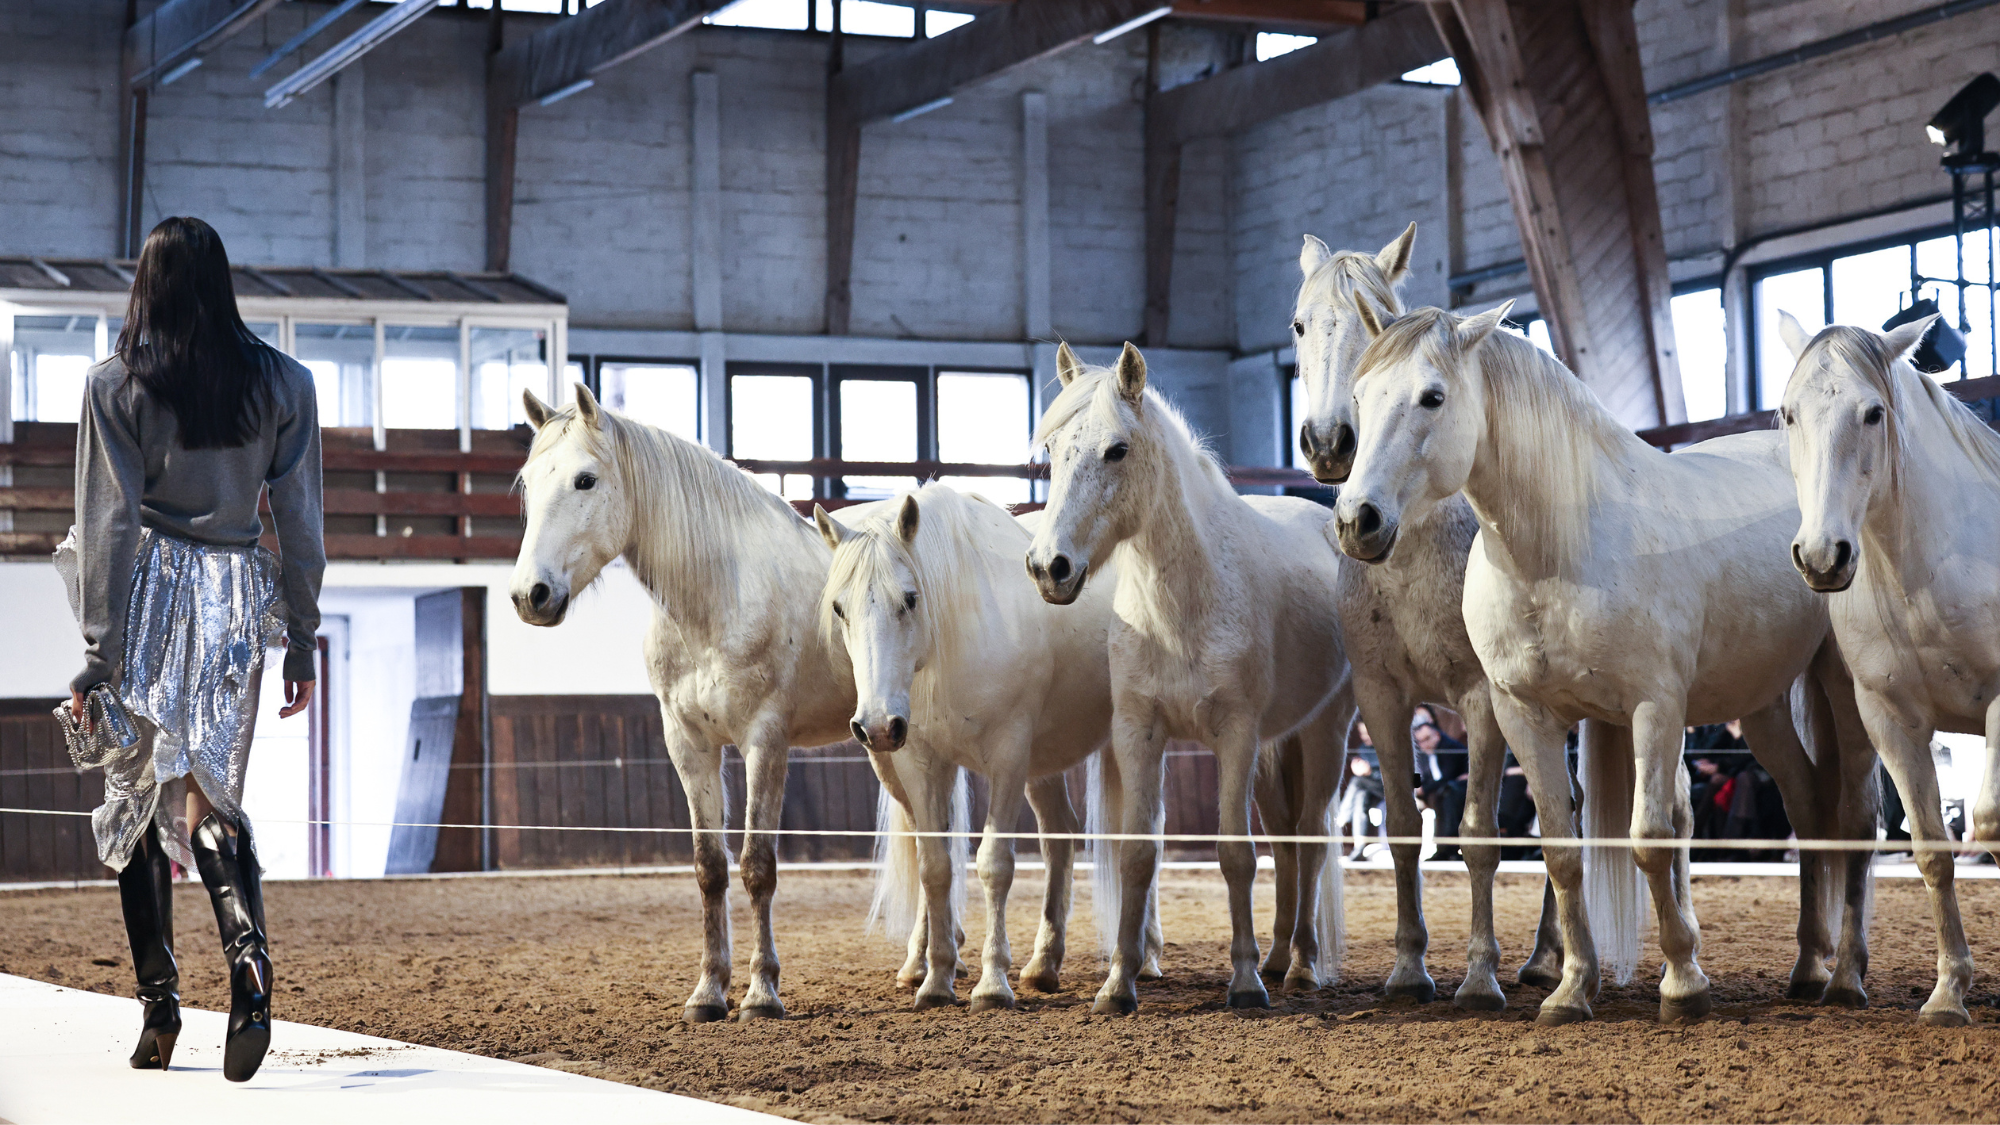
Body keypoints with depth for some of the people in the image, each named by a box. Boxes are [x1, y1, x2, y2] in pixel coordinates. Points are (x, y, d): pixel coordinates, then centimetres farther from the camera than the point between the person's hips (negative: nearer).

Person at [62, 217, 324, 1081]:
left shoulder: (117, 385, -4)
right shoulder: (284, 384, 3)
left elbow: (109, 524, -7)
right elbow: (302, 528, 5)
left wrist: (98, 653, -5)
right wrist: (302, 644, 11)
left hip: (147, 599, -2)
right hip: (238, 603, 2)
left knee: (136, 799, 10)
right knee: (213, 796, 8)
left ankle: (158, 1008, 10)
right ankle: (246, 953, -19)